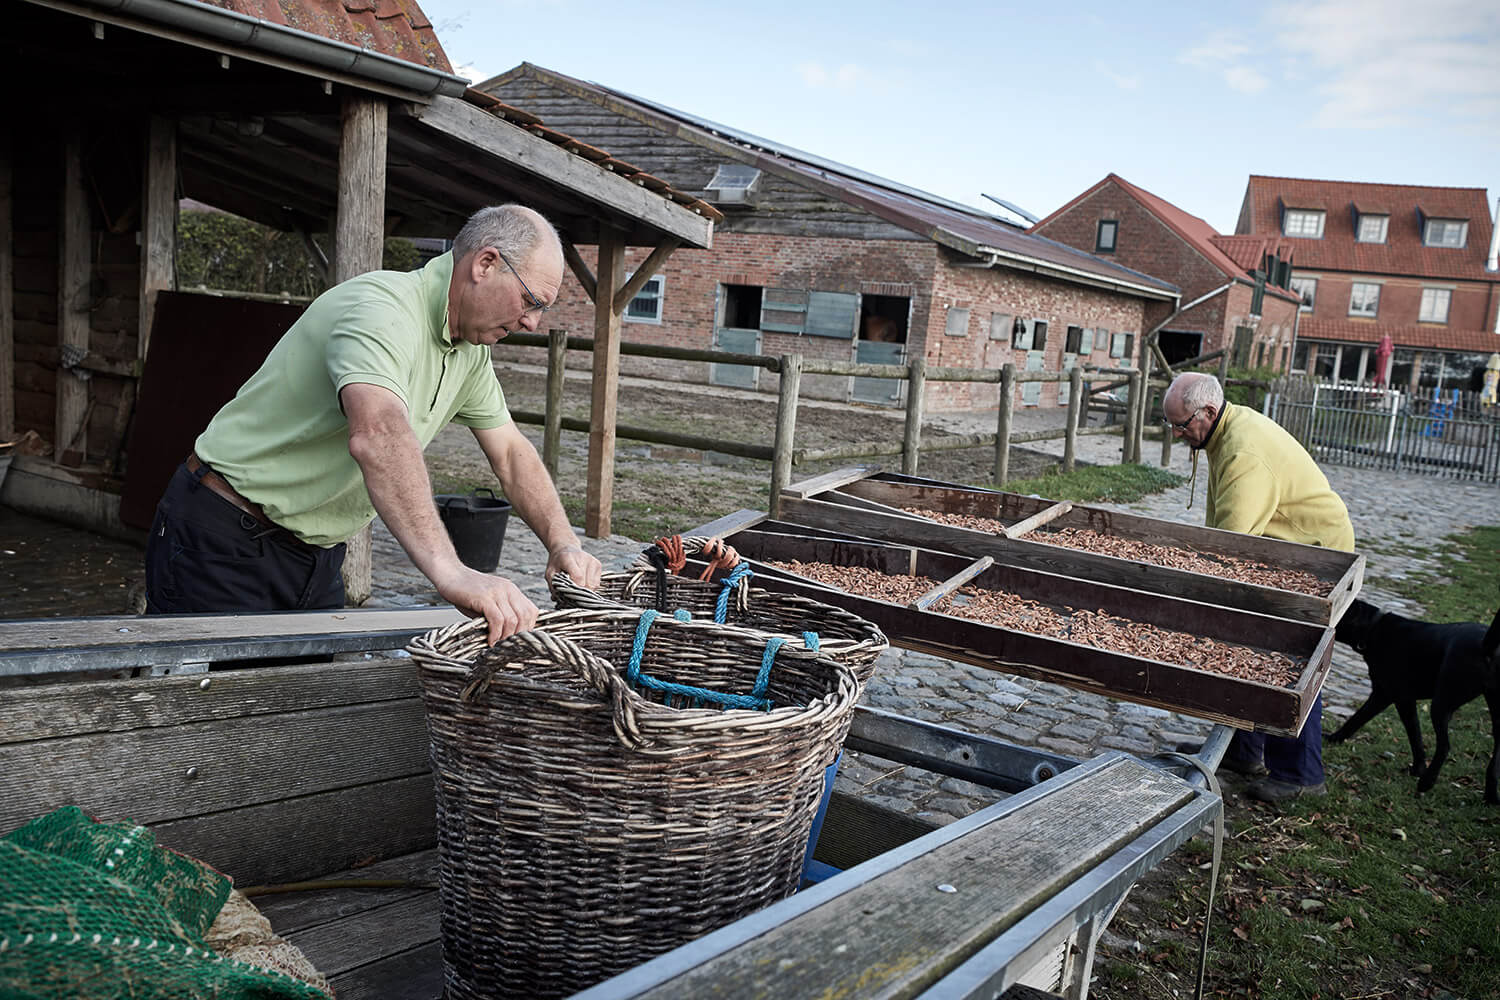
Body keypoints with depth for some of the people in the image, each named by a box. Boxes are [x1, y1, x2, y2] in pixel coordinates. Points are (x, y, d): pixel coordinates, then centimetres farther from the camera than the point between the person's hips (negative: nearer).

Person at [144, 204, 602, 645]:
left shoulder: (471, 350, 5)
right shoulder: (381, 308, -26)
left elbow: (510, 452, 13)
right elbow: (378, 435, -44)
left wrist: (563, 542, -2)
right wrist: (449, 571, -54)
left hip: (318, 555, 9)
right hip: (226, 544, -8)